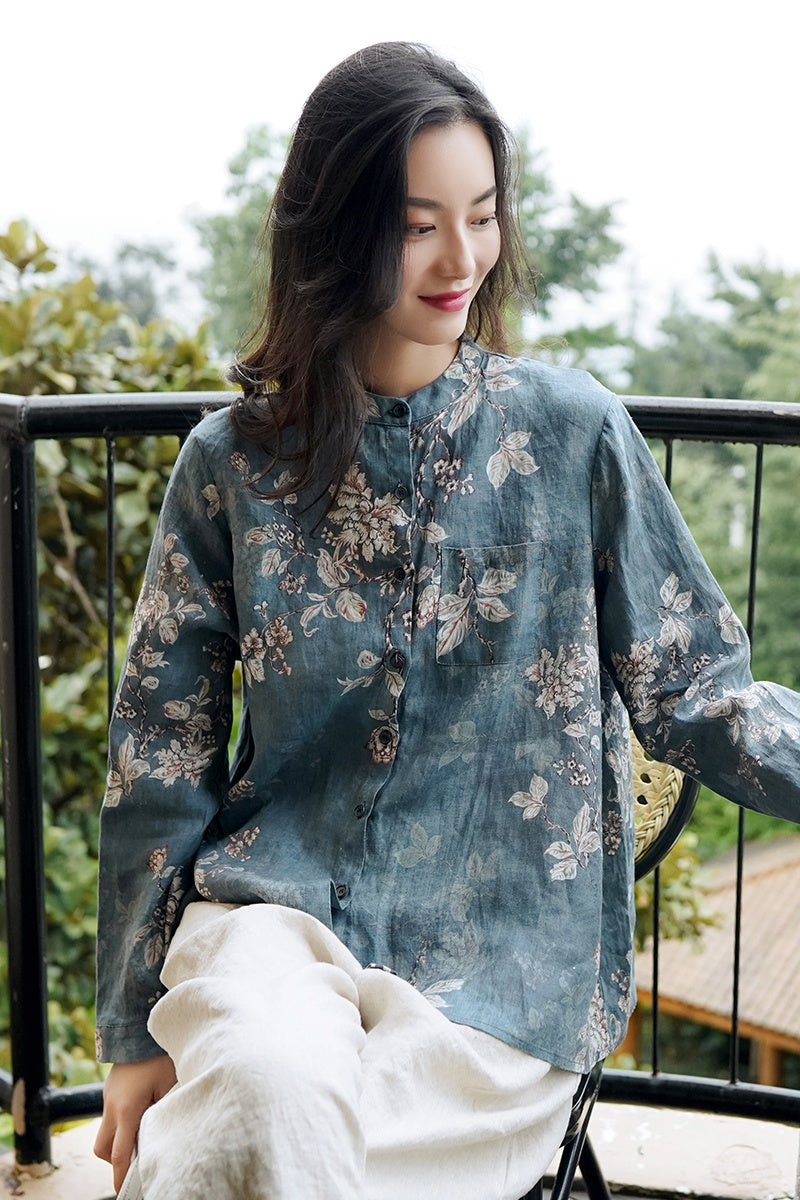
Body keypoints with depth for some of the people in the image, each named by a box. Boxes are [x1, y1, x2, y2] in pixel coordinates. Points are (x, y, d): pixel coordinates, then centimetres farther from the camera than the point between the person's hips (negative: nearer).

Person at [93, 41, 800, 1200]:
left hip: (506, 955, 0)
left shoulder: (573, 432, -2)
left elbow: (689, 689, 2)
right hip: (278, 905, 1)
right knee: (274, 1090, -30)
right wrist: (137, 1033, 7)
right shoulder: (234, 464, 1)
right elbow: (161, 756, 5)